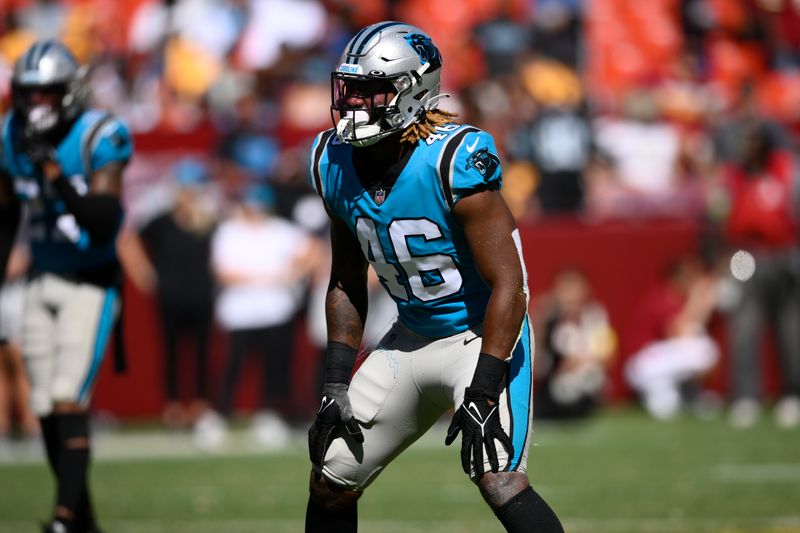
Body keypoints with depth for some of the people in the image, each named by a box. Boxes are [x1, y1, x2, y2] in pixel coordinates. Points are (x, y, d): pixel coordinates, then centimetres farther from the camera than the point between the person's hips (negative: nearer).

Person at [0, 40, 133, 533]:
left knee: (69, 399, -15)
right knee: (46, 406, 5)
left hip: (91, 285, -6)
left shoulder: (98, 137, -16)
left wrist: (57, 176, -34)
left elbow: (105, 223, -25)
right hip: (44, 283, 6)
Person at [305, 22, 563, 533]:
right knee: (330, 482, 8)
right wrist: (336, 383, 5)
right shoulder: (336, 164, -3)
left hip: (483, 335, -7)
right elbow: (347, 284, 11)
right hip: (411, 338, 7)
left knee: (500, 482, -25)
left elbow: (507, 285, -23)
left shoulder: (454, 160, -25)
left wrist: (483, 392, -26)